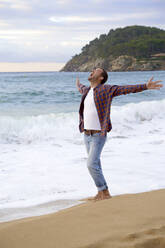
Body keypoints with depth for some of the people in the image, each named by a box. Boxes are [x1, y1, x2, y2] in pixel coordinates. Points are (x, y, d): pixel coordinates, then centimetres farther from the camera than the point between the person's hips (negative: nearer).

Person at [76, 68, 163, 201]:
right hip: (87, 134, 7)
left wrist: (145, 86, -29)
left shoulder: (106, 89, -9)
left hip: (99, 135, -7)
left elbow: (127, 88, -18)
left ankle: (103, 193, 0)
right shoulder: (87, 90, 12)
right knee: (95, 165, 10)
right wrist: (78, 85, 61)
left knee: (92, 164, -14)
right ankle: (104, 193, 19)